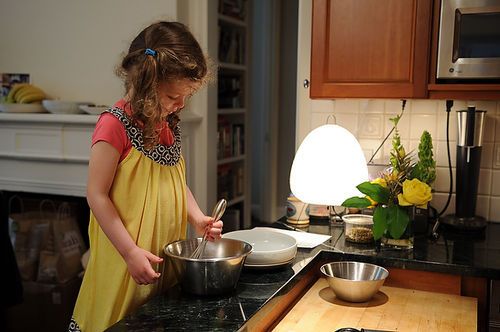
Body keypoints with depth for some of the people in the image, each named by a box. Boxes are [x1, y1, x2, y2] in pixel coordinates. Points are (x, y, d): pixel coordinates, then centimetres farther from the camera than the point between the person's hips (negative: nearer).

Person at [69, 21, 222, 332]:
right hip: (125, 262, -7)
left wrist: (197, 217, -1)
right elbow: (97, 195, -17)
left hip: (169, 255, 7)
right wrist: (131, 252, -20)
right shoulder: (116, 125, -18)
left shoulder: (170, 123, 5)